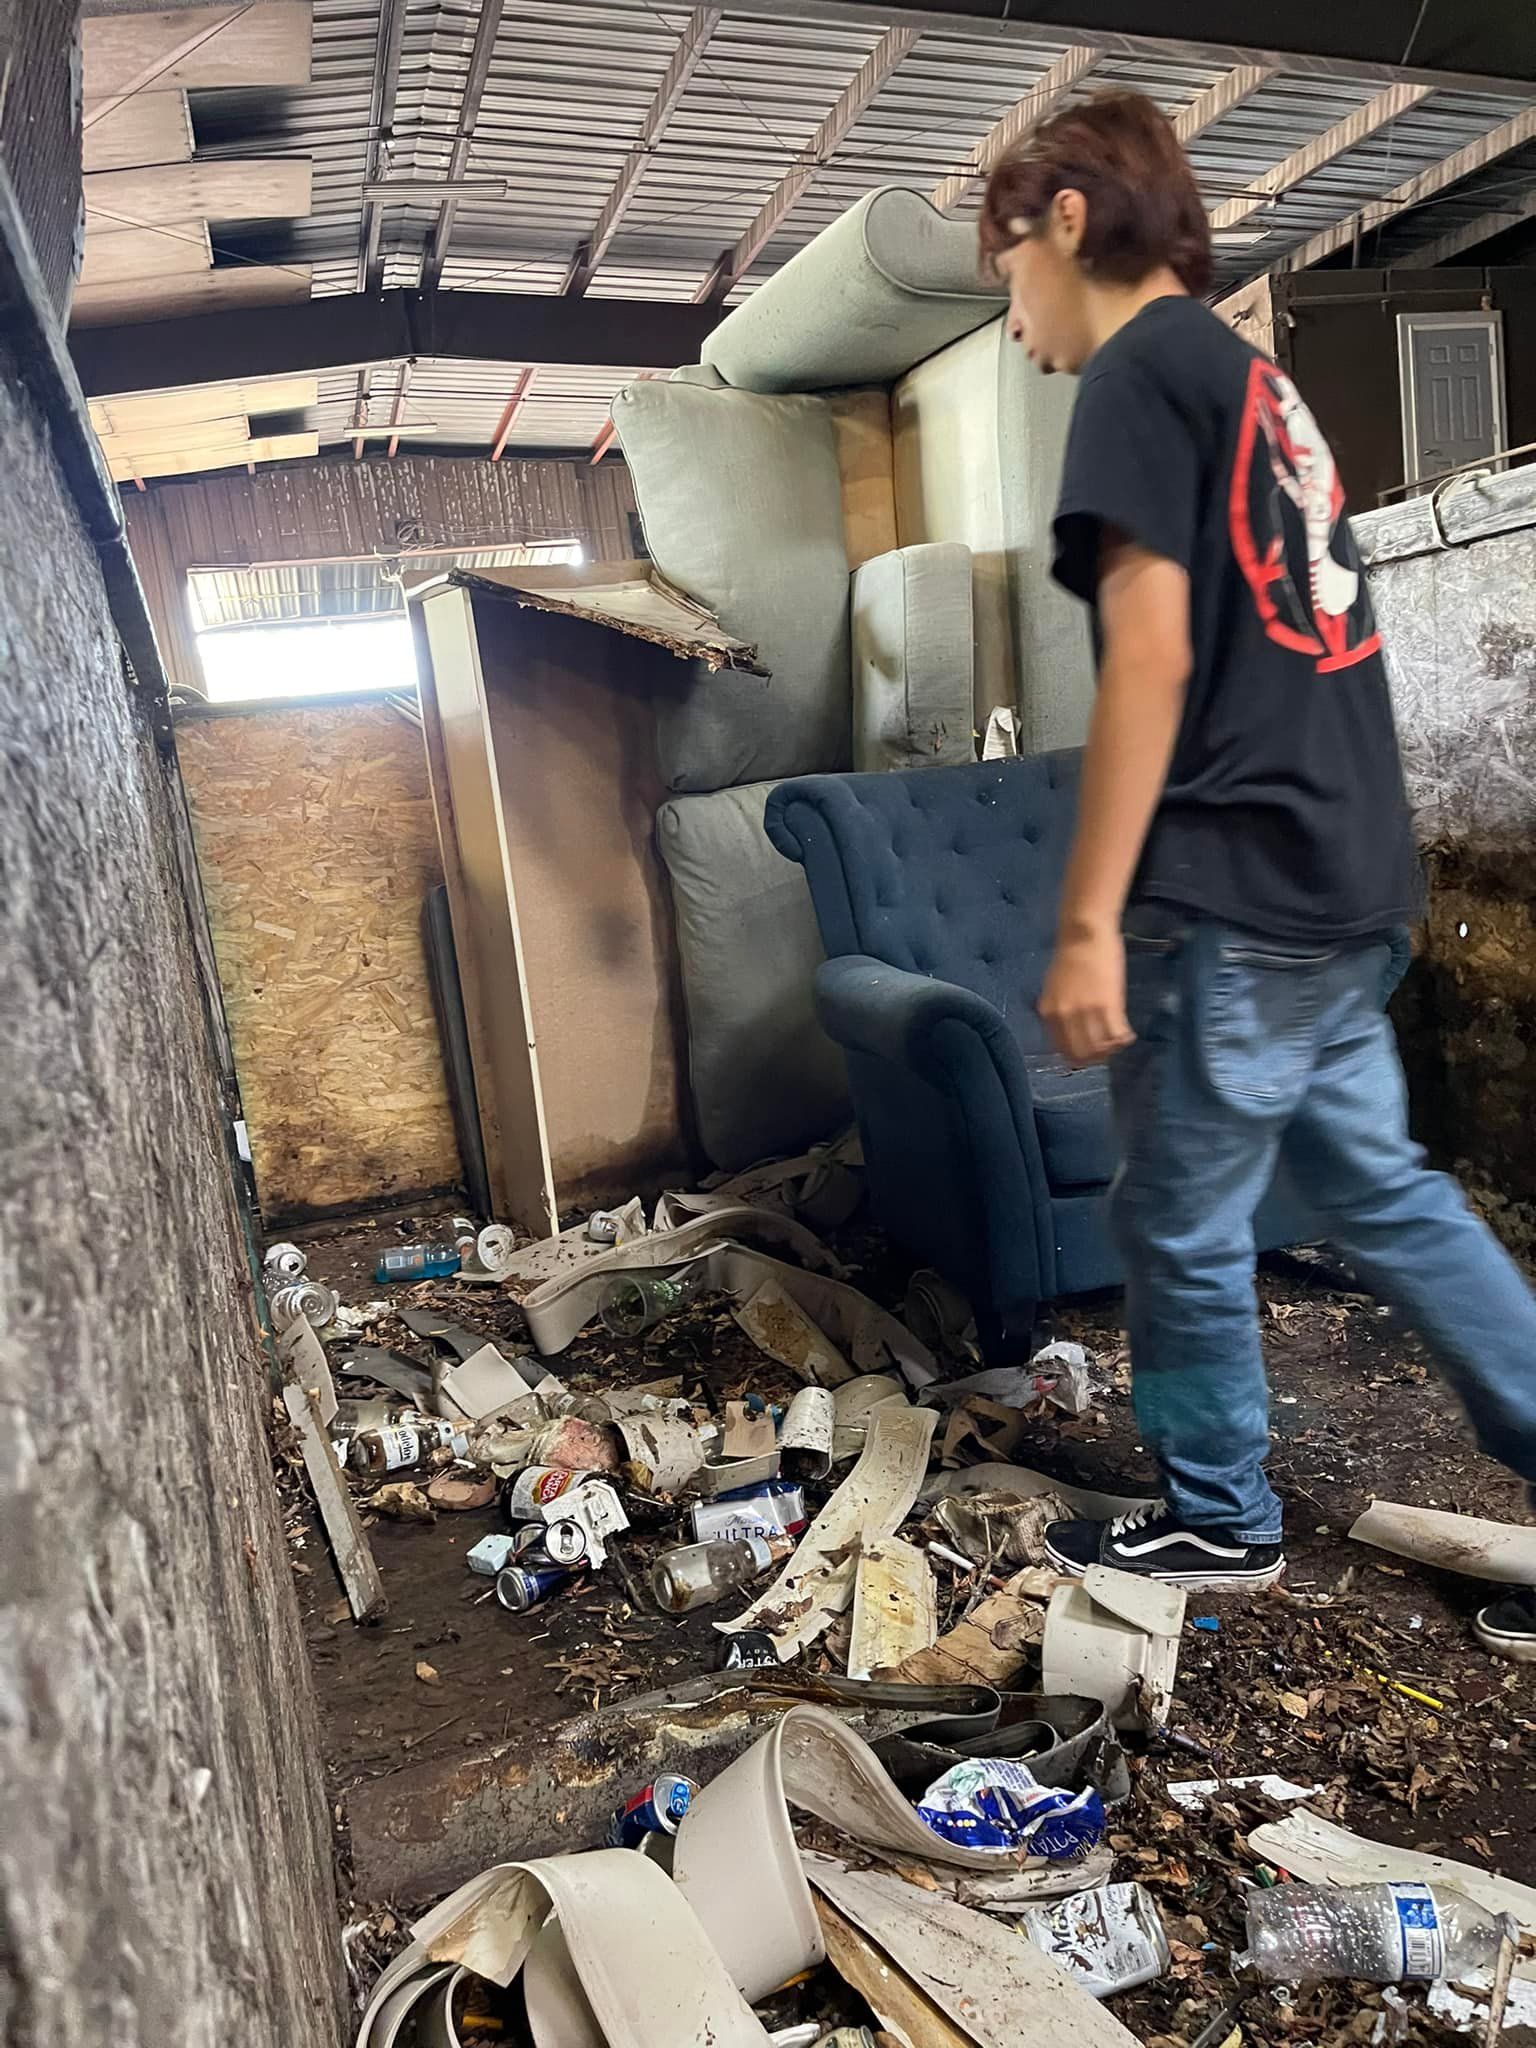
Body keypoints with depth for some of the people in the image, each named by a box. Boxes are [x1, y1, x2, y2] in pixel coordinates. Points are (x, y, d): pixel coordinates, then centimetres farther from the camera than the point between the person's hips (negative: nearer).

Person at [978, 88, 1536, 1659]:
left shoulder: (1142, 368, -7)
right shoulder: (1259, 382, 20)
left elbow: (1151, 661, -18)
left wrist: (1087, 920, -18)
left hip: (1231, 897, -9)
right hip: (1345, 880, 9)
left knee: (1181, 1226, 7)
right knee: (1381, 1192, 16)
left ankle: (1216, 1520, 26)